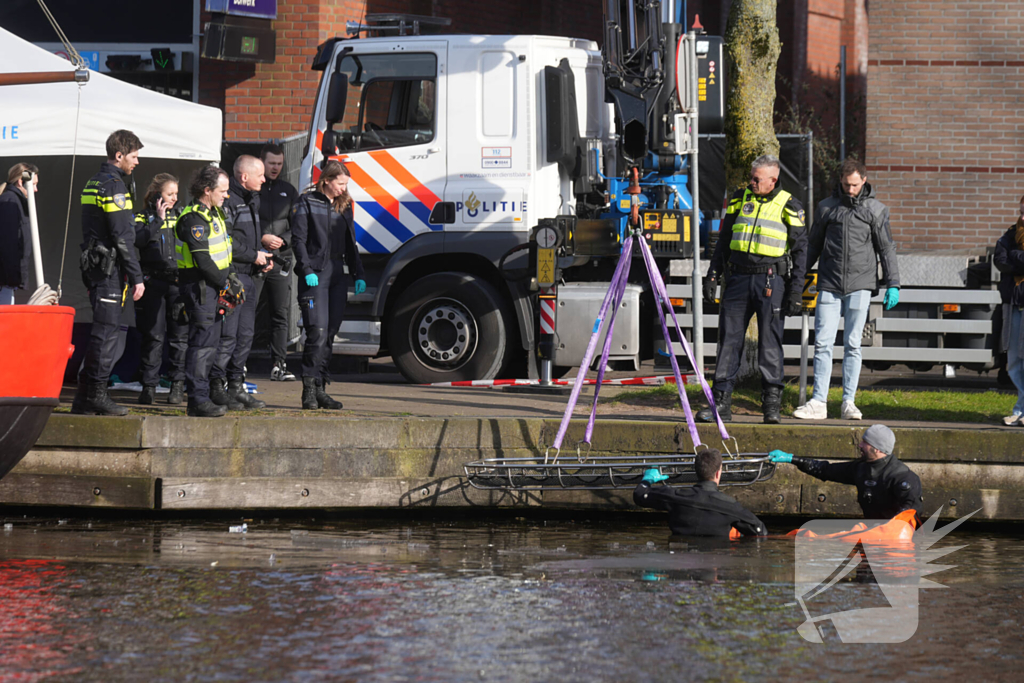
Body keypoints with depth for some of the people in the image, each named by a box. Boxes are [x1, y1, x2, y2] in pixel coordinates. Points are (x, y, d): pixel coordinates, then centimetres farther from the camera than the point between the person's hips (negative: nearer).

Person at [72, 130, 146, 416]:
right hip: (110, 268, -10)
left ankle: (84, 398, 13)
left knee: (102, 330, 12)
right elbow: (123, 237, -17)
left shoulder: (94, 183, 17)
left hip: (93, 264, 10)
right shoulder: (114, 185, -13)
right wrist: (137, 277, -15)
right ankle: (96, 395, -6)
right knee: (107, 330, -7)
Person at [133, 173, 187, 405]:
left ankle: (178, 385, 6)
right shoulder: (144, 217, 5)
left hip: (178, 281, 2)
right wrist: (158, 219, -13)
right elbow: (138, 240, -14)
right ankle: (149, 385, 6)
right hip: (153, 283, -2)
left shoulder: (179, 216, 14)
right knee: (153, 336, -1)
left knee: (180, 334, -1)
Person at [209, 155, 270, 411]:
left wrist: (263, 258, 13)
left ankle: (236, 386, 15)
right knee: (228, 334, -9)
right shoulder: (227, 201, -12)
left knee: (246, 334, 9)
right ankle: (217, 387, -4)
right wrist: (254, 256, -12)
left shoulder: (252, 200, 20)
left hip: (251, 276, 10)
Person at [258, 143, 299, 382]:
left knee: (280, 315, 0)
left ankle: (279, 365, 1)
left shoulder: (288, 191, 14)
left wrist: (283, 240, -4)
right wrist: (262, 238, -13)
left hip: (281, 260, 4)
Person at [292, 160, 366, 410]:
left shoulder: (344, 206, 17)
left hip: (337, 275, 6)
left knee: (330, 333, 5)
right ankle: (309, 390, -10)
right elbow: (299, 239, -6)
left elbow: (350, 244, 22)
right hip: (315, 274, -6)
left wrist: (358, 274, 15)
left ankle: (320, 389, 9)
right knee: (318, 331, -14)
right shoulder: (307, 203, -1)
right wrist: (307, 270, -15)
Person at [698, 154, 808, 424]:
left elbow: (800, 250, 2)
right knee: (729, 339, 1)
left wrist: (796, 291, -3)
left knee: (770, 342, -3)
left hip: (771, 280, -3)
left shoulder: (788, 207, 0)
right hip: (738, 277, 3)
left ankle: (772, 404, 3)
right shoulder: (740, 200, 10)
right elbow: (723, 240, 17)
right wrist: (712, 276, 9)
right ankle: (721, 403, 4)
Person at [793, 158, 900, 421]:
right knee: (822, 344, -3)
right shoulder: (827, 207, 9)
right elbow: (813, 245, 17)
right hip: (829, 285, 1)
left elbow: (886, 248, 7)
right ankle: (818, 402, -1)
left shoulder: (876, 210, 5)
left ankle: (848, 402, 6)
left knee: (853, 345, 1)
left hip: (860, 285, -1)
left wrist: (893, 284, 0)